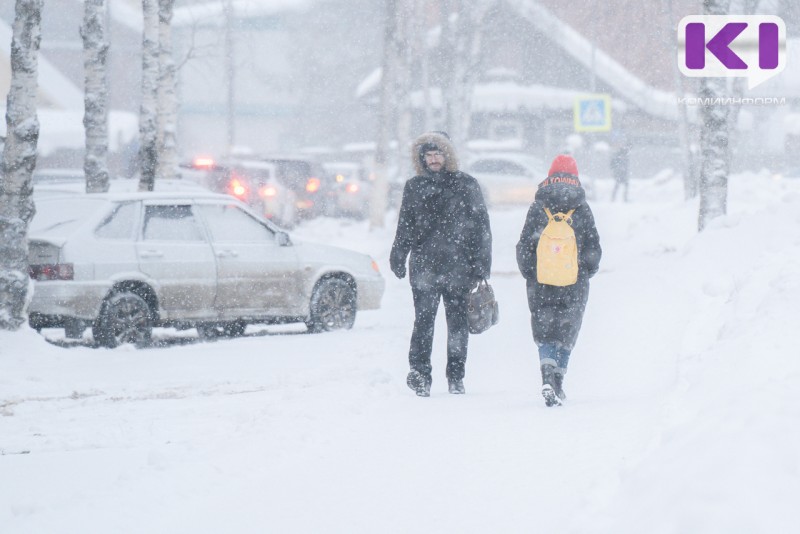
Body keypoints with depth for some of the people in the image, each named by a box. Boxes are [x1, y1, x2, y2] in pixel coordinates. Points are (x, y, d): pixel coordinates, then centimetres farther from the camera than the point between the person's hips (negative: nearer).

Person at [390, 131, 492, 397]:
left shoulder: (466, 185, 5)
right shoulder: (414, 187, 12)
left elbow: (481, 227, 4)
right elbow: (405, 226, 19)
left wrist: (481, 265, -1)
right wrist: (398, 257, 10)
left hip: (458, 266, -1)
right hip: (424, 267, 1)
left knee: (458, 321, 3)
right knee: (424, 320, -10)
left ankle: (456, 376, 10)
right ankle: (419, 373, -13)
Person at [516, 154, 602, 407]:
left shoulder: (537, 207, -1)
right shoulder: (582, 209, -2)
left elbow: (524, 247, 0)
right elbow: (593, 249, 0)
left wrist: (529, 274, 14)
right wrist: (586, 272, 16)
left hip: (541, 282, 0)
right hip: (574, 283, 0)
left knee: (544, 332, 5)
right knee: (566, 333, 13)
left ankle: (548, 374, -17)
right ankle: (557, 383, 11)